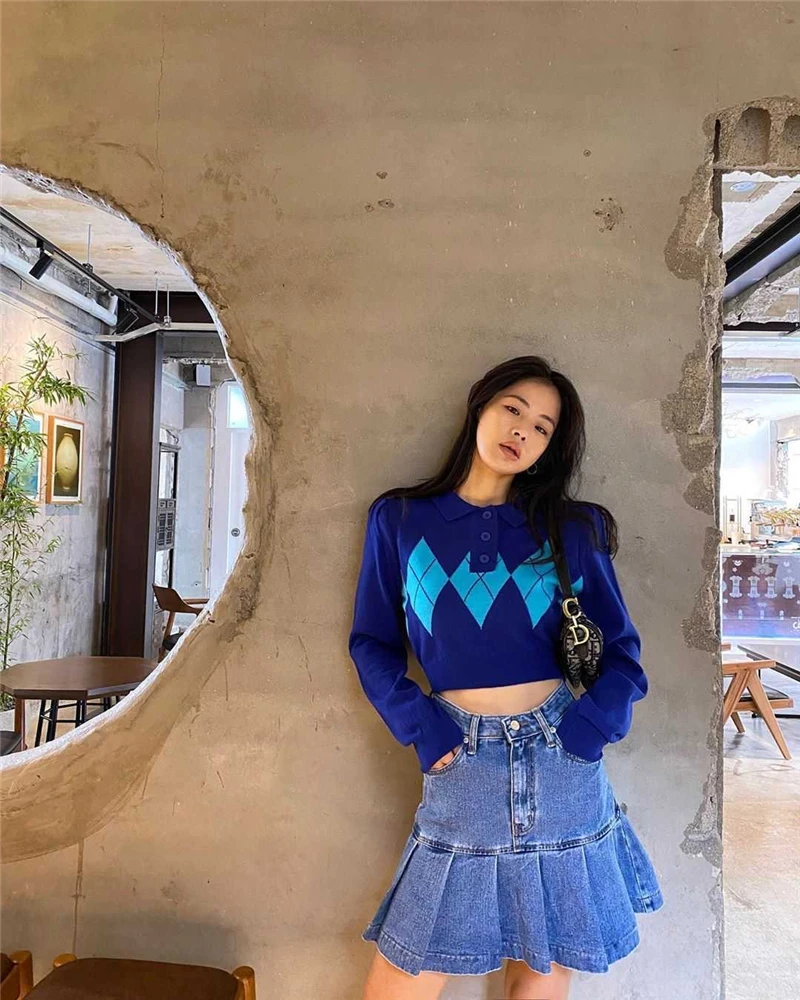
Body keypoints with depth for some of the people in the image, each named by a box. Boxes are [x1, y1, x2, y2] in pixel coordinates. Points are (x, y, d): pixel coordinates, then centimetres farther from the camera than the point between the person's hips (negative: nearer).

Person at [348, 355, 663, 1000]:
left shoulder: (570, 528, 3)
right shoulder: (398, 519, 2)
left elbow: (621, 651, 4)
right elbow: (373, 643, 4)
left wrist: (580, 736, -10)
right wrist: (423, 731, -7)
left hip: (563, 767, 1)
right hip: (464, 761, 0)